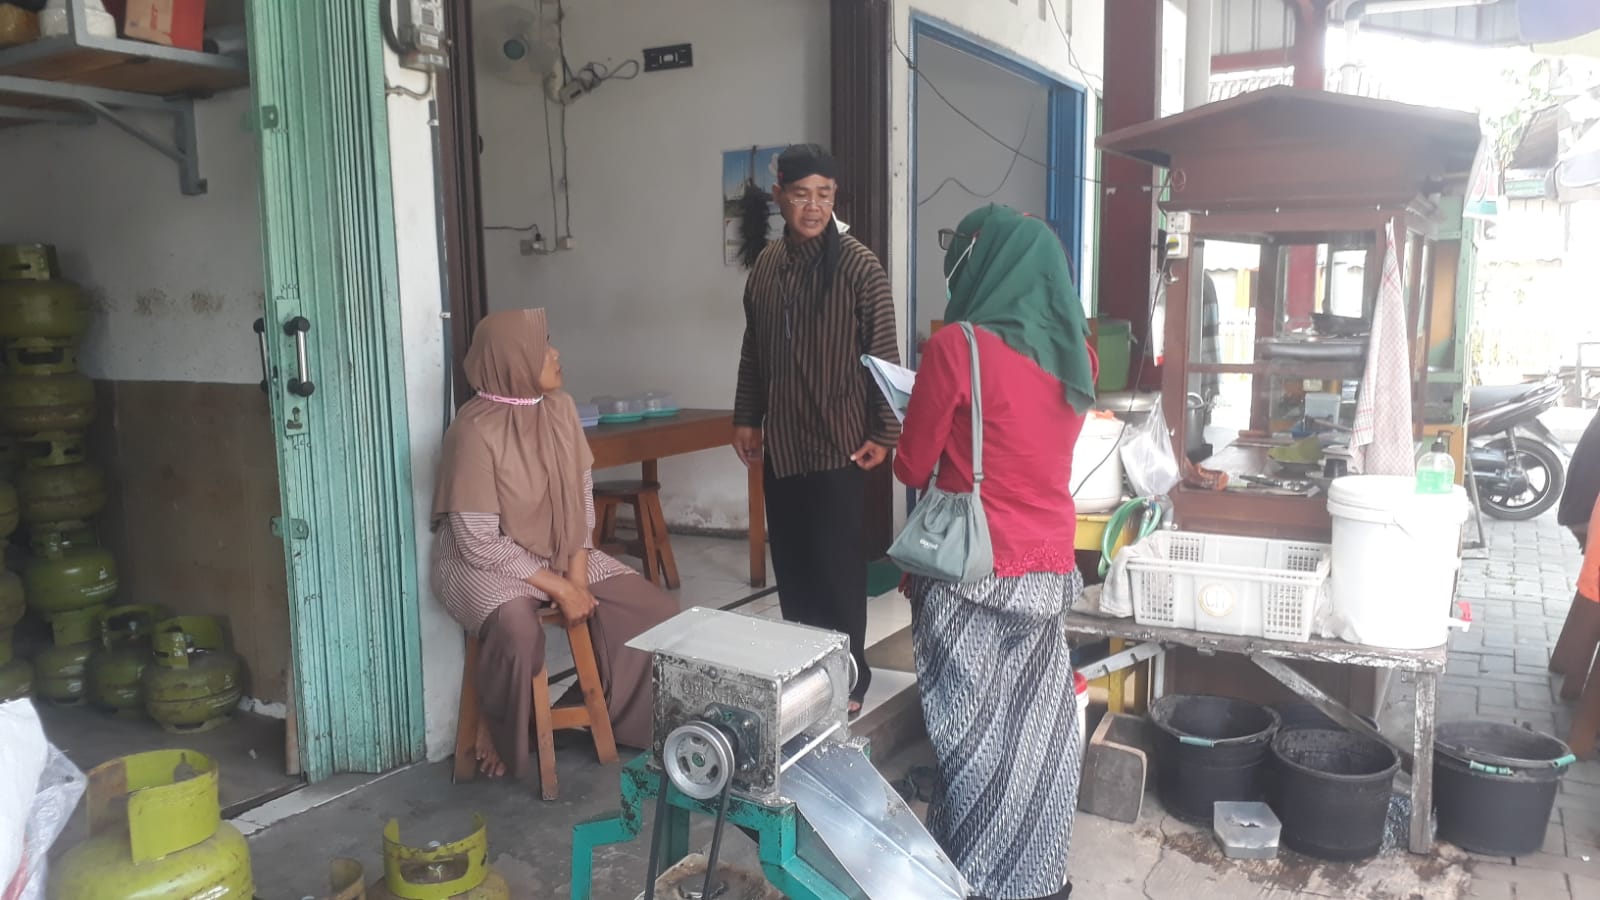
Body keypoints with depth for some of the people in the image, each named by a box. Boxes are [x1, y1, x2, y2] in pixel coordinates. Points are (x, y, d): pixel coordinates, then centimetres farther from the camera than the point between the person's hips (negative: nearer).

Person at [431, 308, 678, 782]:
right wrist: (558, 588, -21)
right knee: (519, 631, -38)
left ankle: (628, 722, 14)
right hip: (483, 562, -6)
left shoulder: (560, 408, -3)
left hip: (560, 552, 6)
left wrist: (578, 575, -10)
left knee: (657, 611, -8)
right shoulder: (475, 431, -23)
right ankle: (496, 731, -6)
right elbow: (480, 543, -23)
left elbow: (582, 498, 2)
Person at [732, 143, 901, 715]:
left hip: (838, 444, -5)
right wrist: (746, 418, 14)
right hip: (780, 443, 6)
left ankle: (849, 677, 15)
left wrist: (883, 433, -10)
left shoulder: (860, 267, -9)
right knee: (790, 561, 12)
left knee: (837, 563, 0)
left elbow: (883, 356, -8)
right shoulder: (766, 266, 8)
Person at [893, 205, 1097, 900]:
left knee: (973, 735, 7)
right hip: (1051, 569, 6)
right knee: (1036, 732, 16)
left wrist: (923, 426, 14)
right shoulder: (1076, 352, 5)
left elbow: (912, 468, -6)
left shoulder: (957, 345, -14)